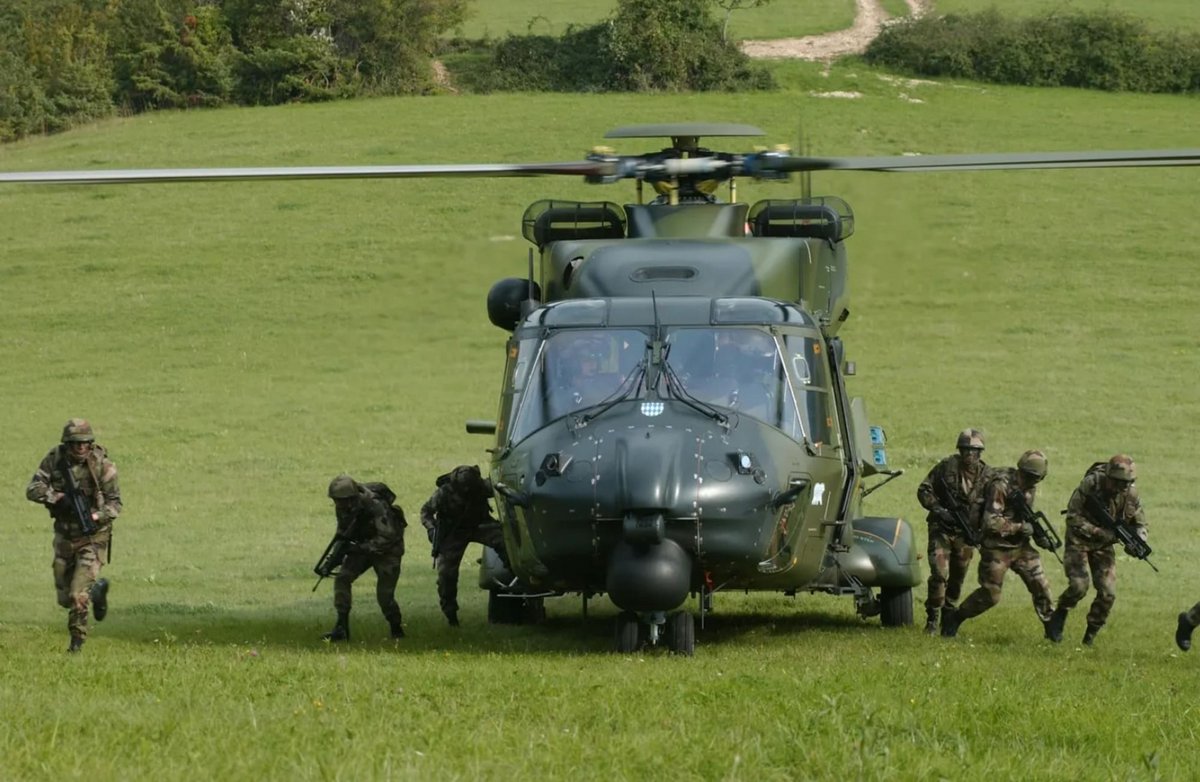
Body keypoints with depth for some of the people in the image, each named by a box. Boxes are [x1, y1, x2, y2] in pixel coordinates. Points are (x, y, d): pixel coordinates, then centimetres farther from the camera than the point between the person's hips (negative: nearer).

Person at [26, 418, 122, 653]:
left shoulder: (102, 464, -15)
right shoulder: (55, 459, -7)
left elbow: (115, 503, -12)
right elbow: (33, 489, -11)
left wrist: (96, 516, -30)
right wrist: (57, 497, -27)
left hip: (92, 536, -4)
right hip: (64, 535, 4)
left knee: (78, 595, -16)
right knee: (65, 598, 13)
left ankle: (77, 639, 2)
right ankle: (98, 589, 43)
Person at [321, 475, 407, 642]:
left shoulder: (375, 506, -33)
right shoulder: (343, 508, -10)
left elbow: (388, 537, -34)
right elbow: (343, 533, 5)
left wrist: (360, 548, -34)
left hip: (387, 550, -6)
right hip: (363, 547, 6)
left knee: (384, 594, -10)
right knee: (342, 578, -13)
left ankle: (397, 628, 18)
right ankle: (341, 628, -11)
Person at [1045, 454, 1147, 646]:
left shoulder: (1130, 493, -11)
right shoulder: (1090, 485, -24)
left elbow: (1140, 523, 2)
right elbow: (1073, 517, -20)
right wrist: (1100, 533, -29)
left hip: (1104, 545, 4)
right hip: (1079, 541, -4)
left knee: (1108, 593, -7)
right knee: (1078, 586, -20)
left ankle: (1090, 636, 11)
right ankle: (1059, 616, 10)